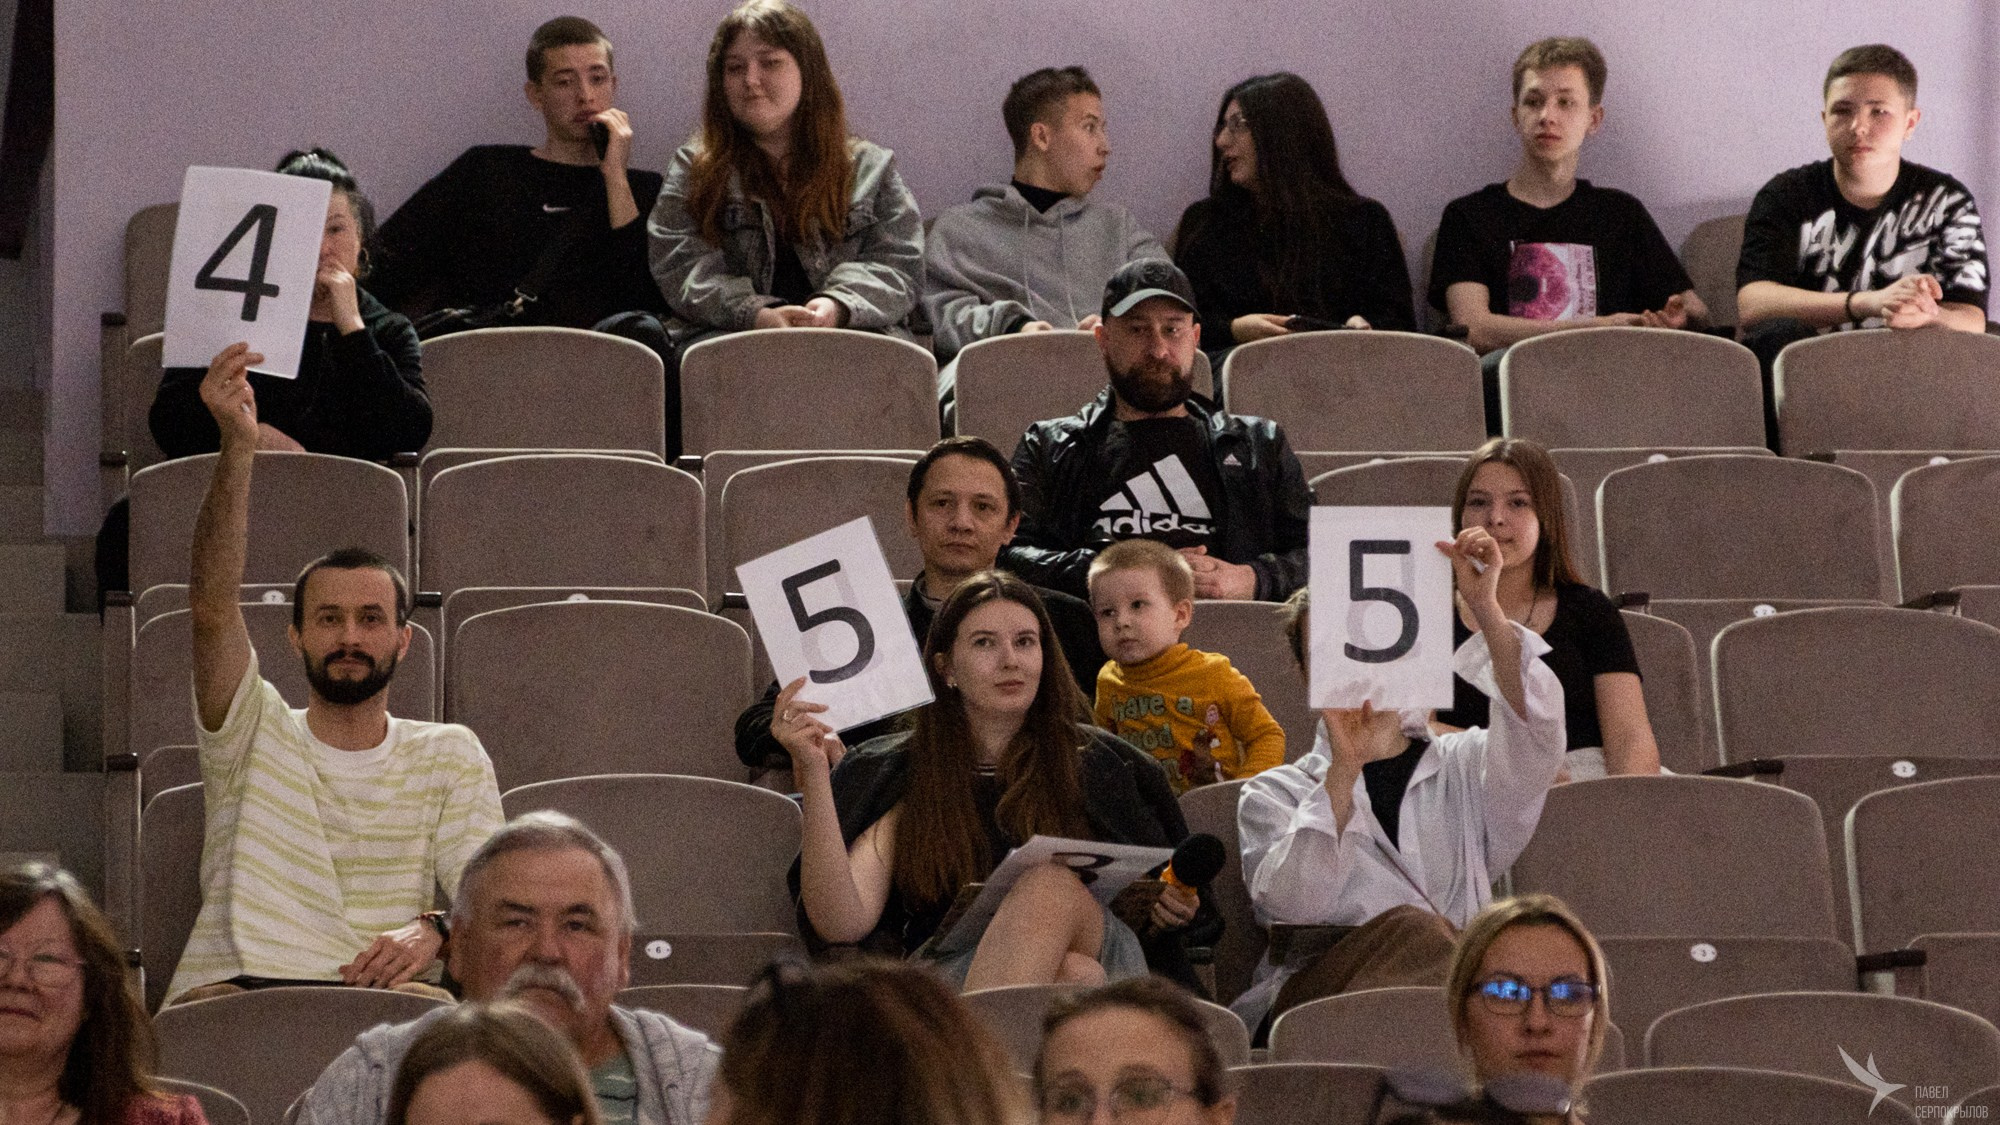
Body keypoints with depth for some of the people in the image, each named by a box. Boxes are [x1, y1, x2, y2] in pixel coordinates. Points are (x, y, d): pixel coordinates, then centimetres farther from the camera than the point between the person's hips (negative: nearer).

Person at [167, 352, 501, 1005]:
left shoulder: (448, 755, 21)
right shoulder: (256, 731, 16)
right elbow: (213, 608, -2)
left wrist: (434, 929, -18)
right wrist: (237, 445, -14)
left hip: (383, 999, 0)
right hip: (233, 989, 0)